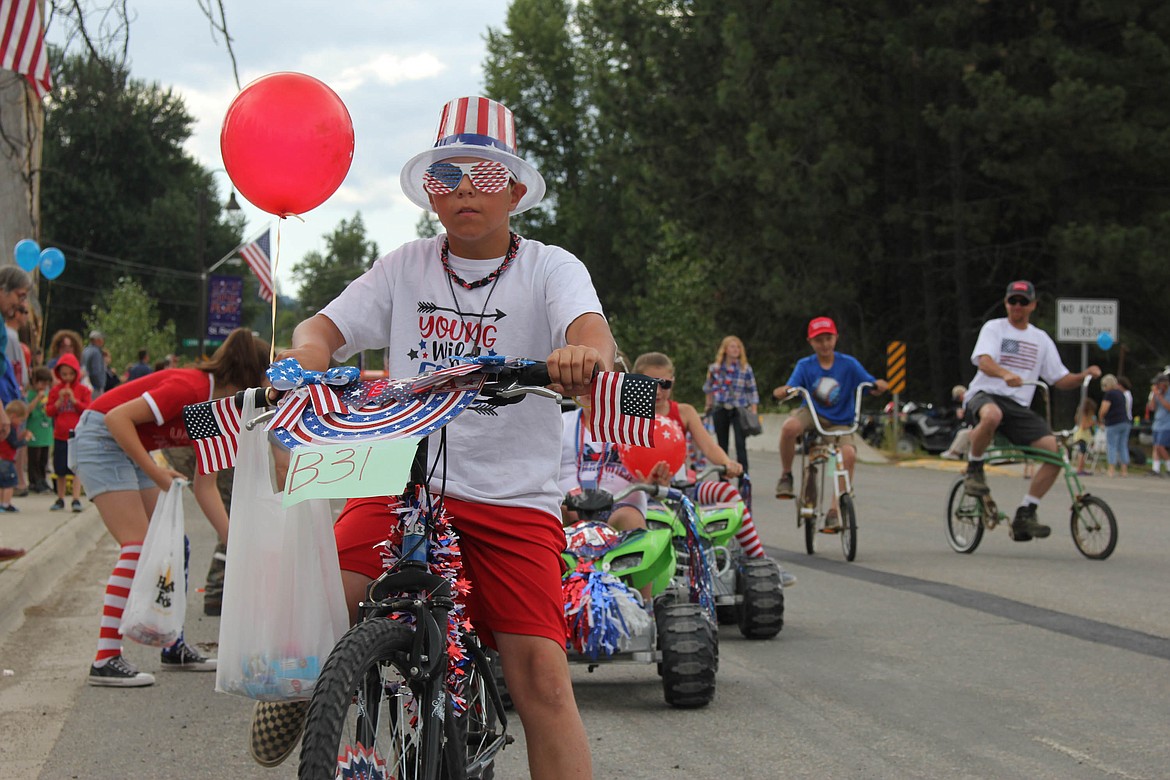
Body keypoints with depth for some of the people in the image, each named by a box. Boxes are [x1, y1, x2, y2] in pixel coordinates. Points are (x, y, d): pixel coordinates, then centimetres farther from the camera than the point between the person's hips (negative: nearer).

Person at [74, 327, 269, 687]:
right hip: (100, 438, -10)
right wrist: (154, 472, -27)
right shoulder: (190, 390, -24)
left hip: (131, 448, 10)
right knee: (138, 547, -16)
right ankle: (105, 661, -18)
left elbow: (204, 486, 6)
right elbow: (117, 417, -27)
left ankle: (174, 648, 16)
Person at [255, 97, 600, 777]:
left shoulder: (550, 268, 2)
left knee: (540, 674, -13)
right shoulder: (406, 268, 10)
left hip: (515, 498, -1)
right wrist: (307, 352, -22)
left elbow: (591, 328, -17)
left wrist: (584, 352, -43)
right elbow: (328, 326, 3)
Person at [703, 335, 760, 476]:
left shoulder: (746, 368, 0)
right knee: (722, 446, 7)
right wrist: (708, 407, 19)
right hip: (720, 410, 2)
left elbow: (752, 391, 1)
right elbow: (709, 389, 16)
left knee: (741, 444, -13)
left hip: (739, 410, -2)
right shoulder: (715, 368, 3)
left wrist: (754, 413, -5)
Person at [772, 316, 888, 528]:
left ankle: (835, 511, -20)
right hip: (812, 414, 0)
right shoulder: (805, 365, -2)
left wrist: (879, 386, -30)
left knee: (849, 454, -30)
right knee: (789, 426, -36)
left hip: (839, 422, 0)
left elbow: (873, 387, -6)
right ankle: (786, 475, -12)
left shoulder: (848, 364, -3)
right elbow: (789, 388, -15)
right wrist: (782, 392, -39)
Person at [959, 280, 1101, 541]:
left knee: (1055, 452, -16)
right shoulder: (994, 328, 5)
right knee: (992, 415, -43)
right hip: (986, 395, -4)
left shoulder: (1041, 339, 19)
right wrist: (1006, 374, -35)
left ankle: (1025, 513, -4)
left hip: (1019, 406, 5)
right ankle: (974, 469, -16)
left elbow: (1061, 379, 17)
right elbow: (984, 361, -14)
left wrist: (1084, 375, -4)